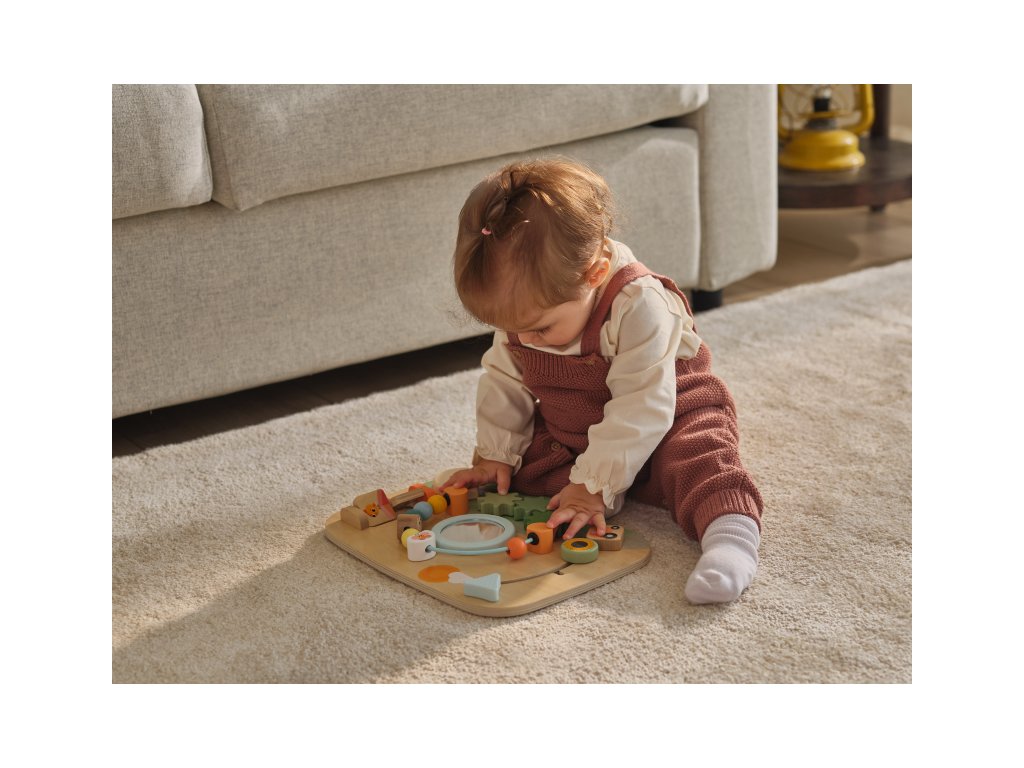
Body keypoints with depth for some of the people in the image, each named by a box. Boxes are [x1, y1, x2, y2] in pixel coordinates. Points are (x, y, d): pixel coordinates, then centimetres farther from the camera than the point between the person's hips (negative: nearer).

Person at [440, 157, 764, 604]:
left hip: (671, 418, -7)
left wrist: (594, 486, -35)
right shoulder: (522, 310, -13)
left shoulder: (640, 306, -34)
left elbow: (640, 409, -33)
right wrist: (494, 456, -4)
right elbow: (504, 383, 2)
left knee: (697, 456, -34)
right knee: (522, 461, -12)